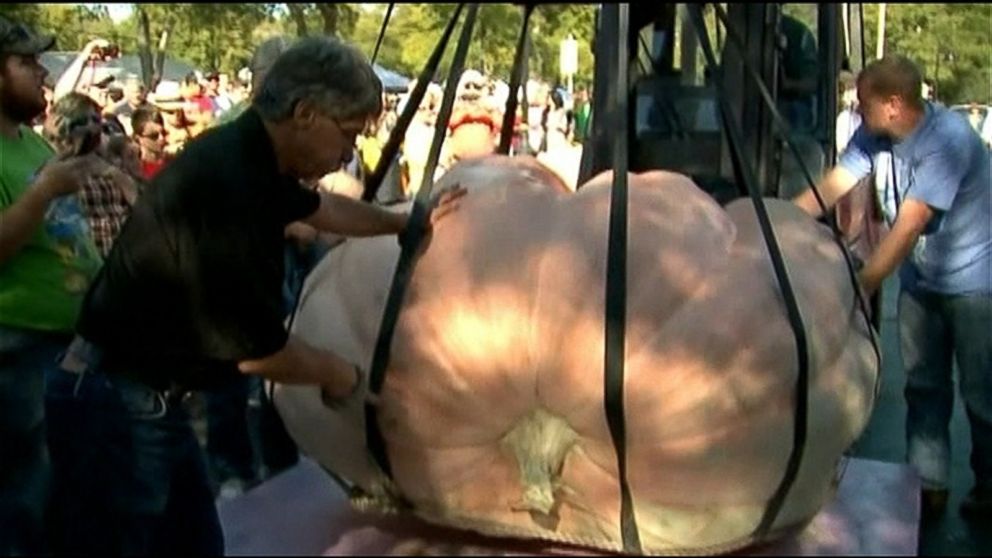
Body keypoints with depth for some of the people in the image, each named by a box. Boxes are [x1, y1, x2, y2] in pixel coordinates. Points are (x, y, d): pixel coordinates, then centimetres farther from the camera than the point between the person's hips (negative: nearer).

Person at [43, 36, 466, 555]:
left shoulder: (249, 157, 2)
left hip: (150, 396, 10)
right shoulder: (228, 184, -28)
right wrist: (339, 373, -3)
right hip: (116, 401, -10)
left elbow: (318, 207, 26)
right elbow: (257, 351, -20)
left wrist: (404, 222, 33)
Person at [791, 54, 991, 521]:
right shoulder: (873, 136, -8)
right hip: (920, 280, 6)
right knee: (924, 387, 9)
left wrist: (861, 286, -37)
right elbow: (829, 188, -8)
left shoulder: (947, 139, -29)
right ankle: (929, 484, 18)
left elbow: (909, 225, -34)